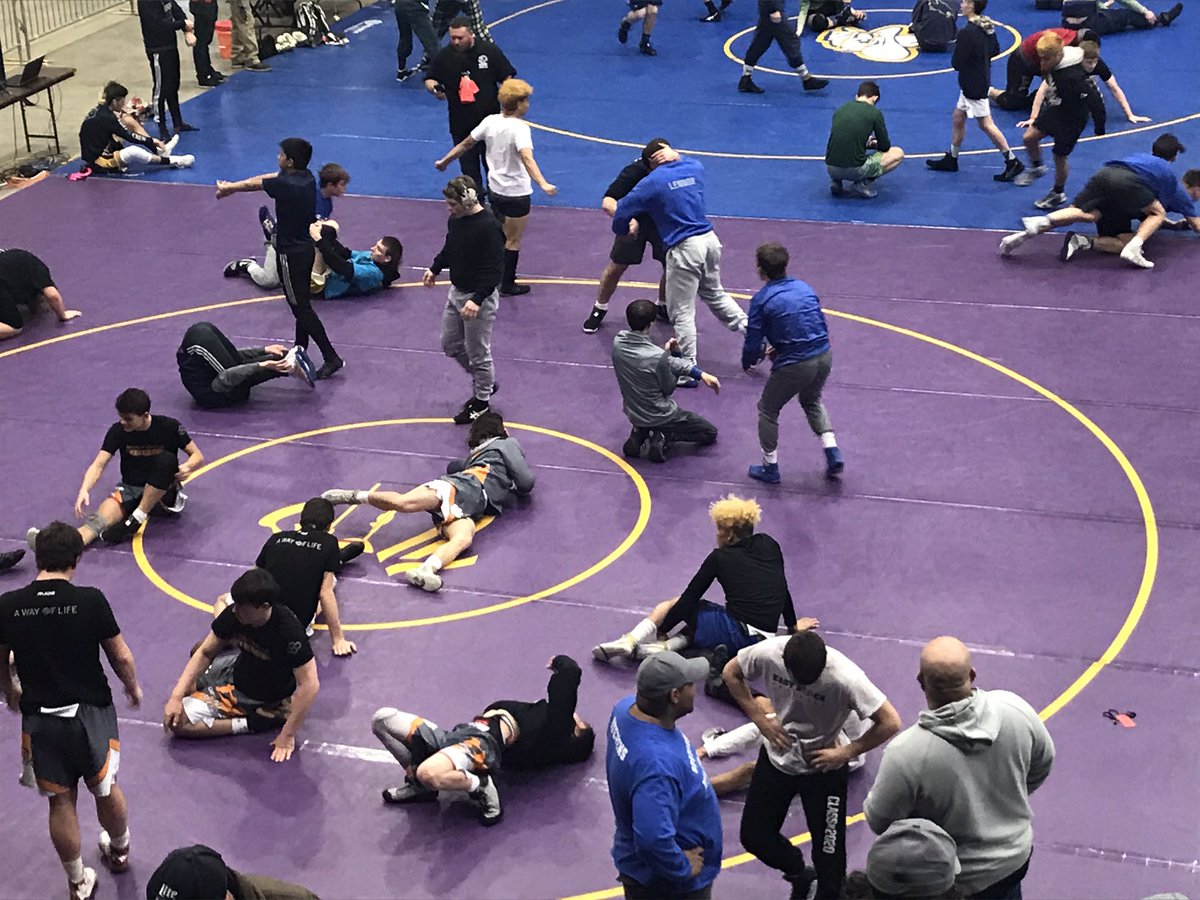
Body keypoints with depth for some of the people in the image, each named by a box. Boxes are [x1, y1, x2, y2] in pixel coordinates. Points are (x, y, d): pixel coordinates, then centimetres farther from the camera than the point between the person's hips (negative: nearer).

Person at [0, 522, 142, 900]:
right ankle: (120, 851, 47)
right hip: (91, 712, -1)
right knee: (105, 788, 22)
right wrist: (133, 686, 15)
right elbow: (121, 658, -7)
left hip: (39, 718, 1)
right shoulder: (91, 601, -15)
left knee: (61, 801, 15)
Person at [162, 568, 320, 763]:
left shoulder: (288, 630, -35)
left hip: (271, 701, -6)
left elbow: (310, 685, -32)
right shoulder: (233, 614, -18)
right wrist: (176, 696, -12)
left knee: (181, 724, -14)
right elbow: (205, 653, -4)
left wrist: (287, 735, -29)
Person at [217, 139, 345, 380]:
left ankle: (331, 358, -2)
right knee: (301, 304, 20)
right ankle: (300, 351, 33)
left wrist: (228, 188, 14)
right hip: (306, 248, 9)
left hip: (291, 254, -9)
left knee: (301, 308, -2)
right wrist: (232, 187, 20)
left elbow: (255, 184, -6)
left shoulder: (286, 185, -25)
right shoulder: (306, 177, 0)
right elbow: (265, 178, 12)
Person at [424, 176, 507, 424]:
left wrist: (477, 300, -32)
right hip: (456, 292, 9)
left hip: (479, 299, -9)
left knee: (478, 353, 5)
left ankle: (482, 401, 25)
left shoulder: (489, 227, -26)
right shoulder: (455, 220, 0)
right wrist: (434, 269, 7)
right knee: (451, 345, 20)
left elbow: (494, 270, -27)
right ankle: (485, 383, 39)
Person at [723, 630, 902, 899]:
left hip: (824, 766, -3)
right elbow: (731, 673, -4)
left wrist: (845, 752, -20)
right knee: (753, 835, 12)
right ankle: (799, 875, 41)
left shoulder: (846, 677, -34)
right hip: (778, 756, 3)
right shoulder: (767, 653, -26)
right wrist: (760, 719, -10)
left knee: (828, 850, 6)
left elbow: (890, 722, -26)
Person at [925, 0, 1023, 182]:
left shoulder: (967, 32, -26)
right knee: (958, 118, 19)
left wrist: (957, 49, -4)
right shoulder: (987, 27, 2)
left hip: (974, 86, -10)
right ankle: (951, 160, 31)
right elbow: (996, 50, 15)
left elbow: (957, 63, -23)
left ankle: (1013, 163, 2)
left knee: (986, 124, -2)